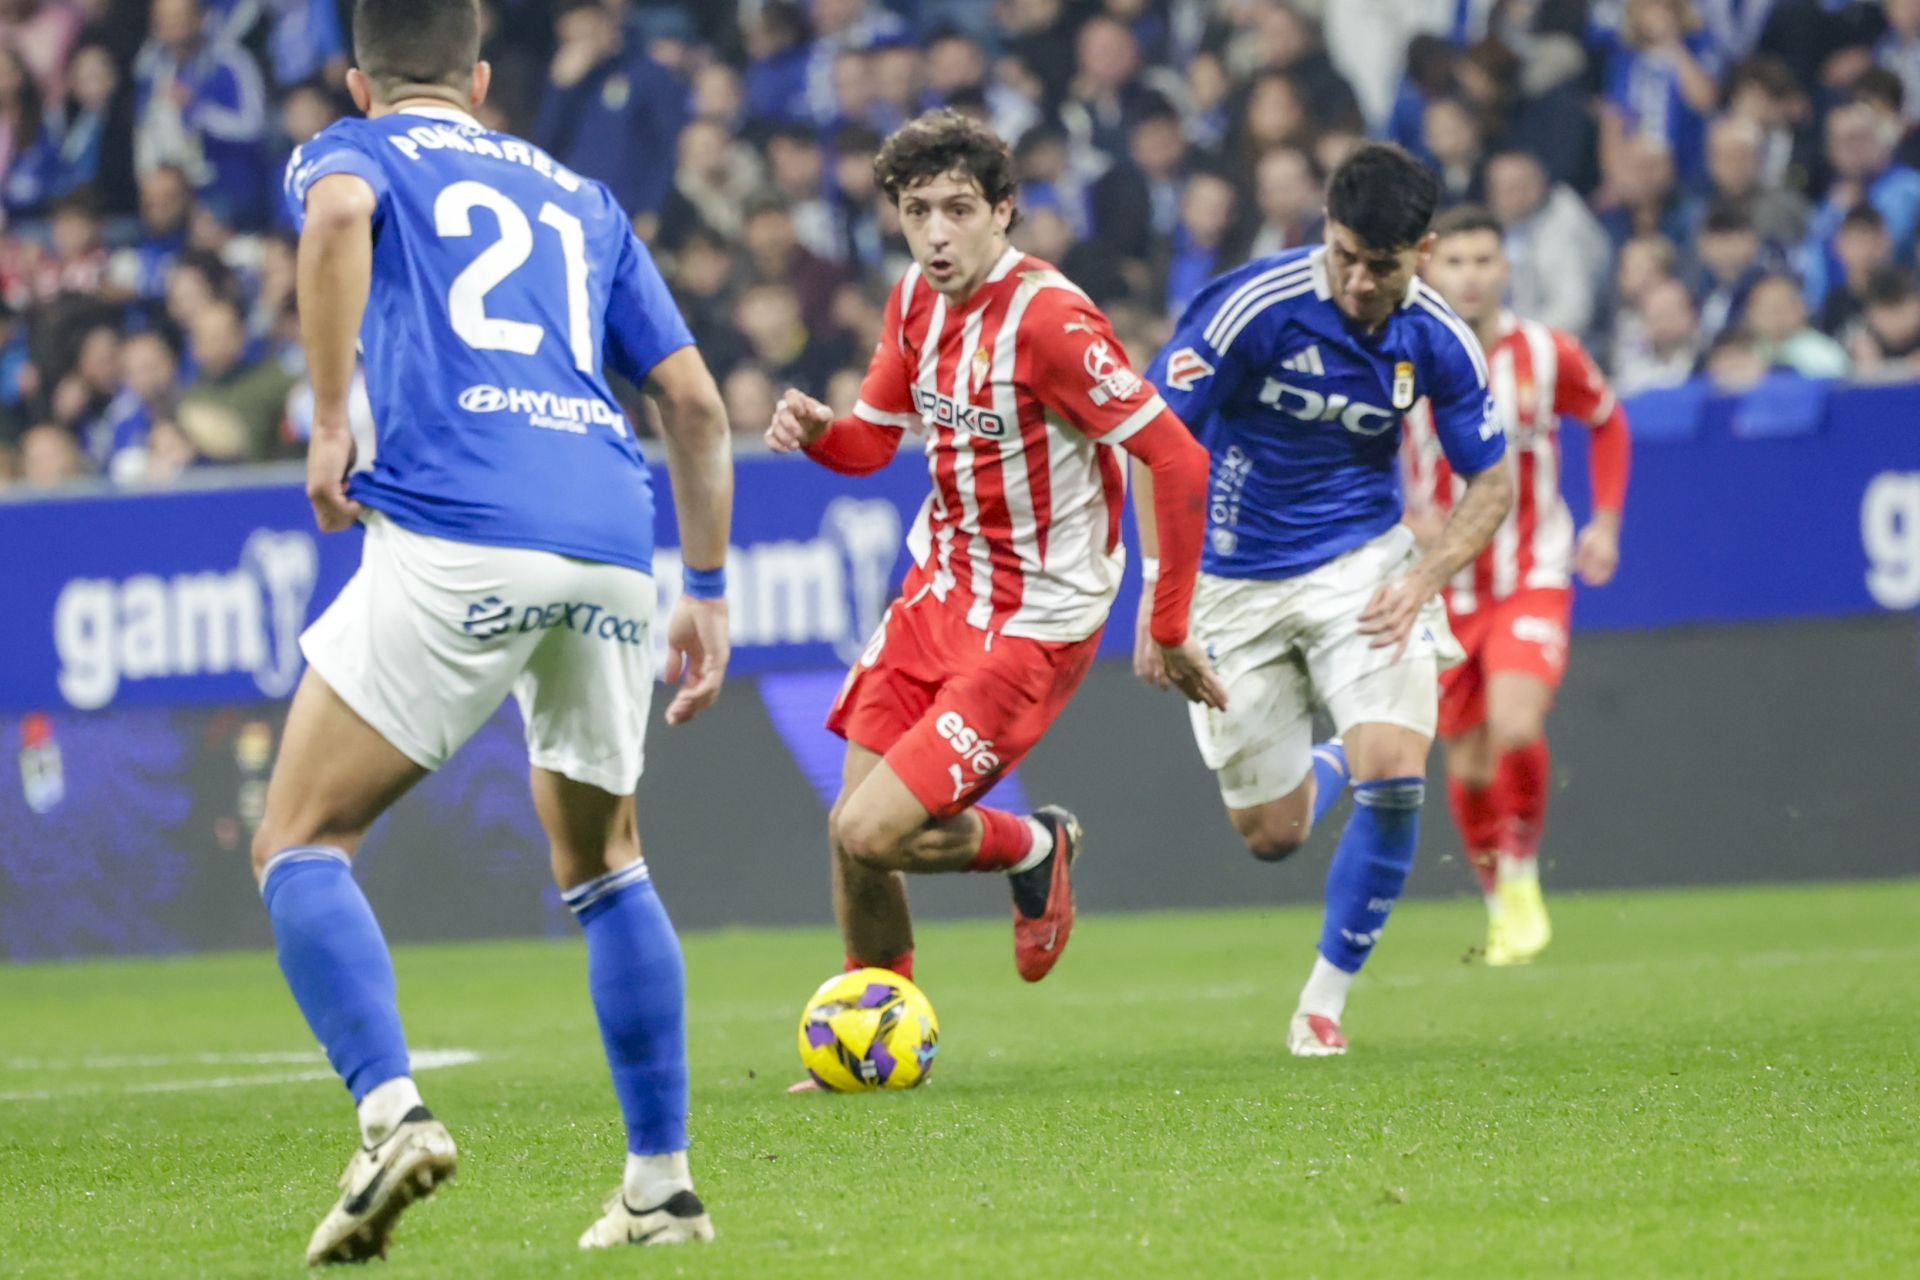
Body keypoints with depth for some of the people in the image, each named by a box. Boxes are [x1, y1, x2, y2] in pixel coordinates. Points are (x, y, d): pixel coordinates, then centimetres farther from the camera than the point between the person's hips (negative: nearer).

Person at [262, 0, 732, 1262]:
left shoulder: (353, 152, 15)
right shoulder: (583, 198, 29)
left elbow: (339, 215, -12)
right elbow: (695, 403, 23)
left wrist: (328, 425, -10)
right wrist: (710, 593, 27)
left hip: (454, 531, -5)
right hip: (612, 543, 5)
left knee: (302, 841, 3)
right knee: (603, 863, 23)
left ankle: (394, 1110, -19)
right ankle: (664, 1182, 17)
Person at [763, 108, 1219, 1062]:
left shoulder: (1048, 319, -24)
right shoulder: (915, 302, 1)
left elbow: (1178, 461, -23)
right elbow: (873, 438, 14)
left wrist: (1168, 629, -19)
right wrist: (816, 431, -10)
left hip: (1033, 624, -7)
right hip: (938, 589, 7)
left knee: (871, 833, -14)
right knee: (851, 830, 6)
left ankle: (1036, 849, 16)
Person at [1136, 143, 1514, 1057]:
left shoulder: (1438, 342, -10)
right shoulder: (1254, 306, -20)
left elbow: (1491, 481, 3)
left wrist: (1423, 579, -14)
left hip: (1363, 569, 1)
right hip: (1237, 584, -1)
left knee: (1395, 774, -21)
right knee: (1269, 835, 4)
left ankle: (1326, 998, -2)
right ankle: (1330, 769, 44)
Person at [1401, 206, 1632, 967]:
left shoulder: (1548, 355, -8)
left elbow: (1607, 421, 12)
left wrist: (1606, 520, 4)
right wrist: (1405, 520, -18)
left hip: (1532, 576, -1)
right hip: (1443, 588, 1)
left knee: (1516, 728, -23)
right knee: (1469, 766, 5)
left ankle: (1523, 873, 2)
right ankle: (1498, 904, 28)